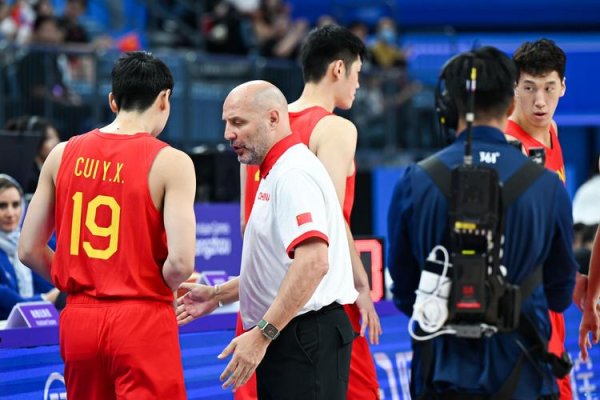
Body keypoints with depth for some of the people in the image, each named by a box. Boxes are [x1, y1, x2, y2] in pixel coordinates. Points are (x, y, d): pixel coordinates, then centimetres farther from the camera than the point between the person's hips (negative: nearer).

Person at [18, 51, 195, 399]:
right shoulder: (170, 162, -9)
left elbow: (29, 250, 7)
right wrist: (159, 290, 2)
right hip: (142, 319, -5)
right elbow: (181, 262, -18)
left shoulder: (63, 155, 5)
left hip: (79, 318, 5)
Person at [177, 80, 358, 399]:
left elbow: (313, 262, -28)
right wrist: (218, 295, 25)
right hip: (287, 338, 11)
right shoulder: (278, 173, 19)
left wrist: (262, 334, -27)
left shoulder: (294, 175, -15)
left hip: (305, 337, -11)